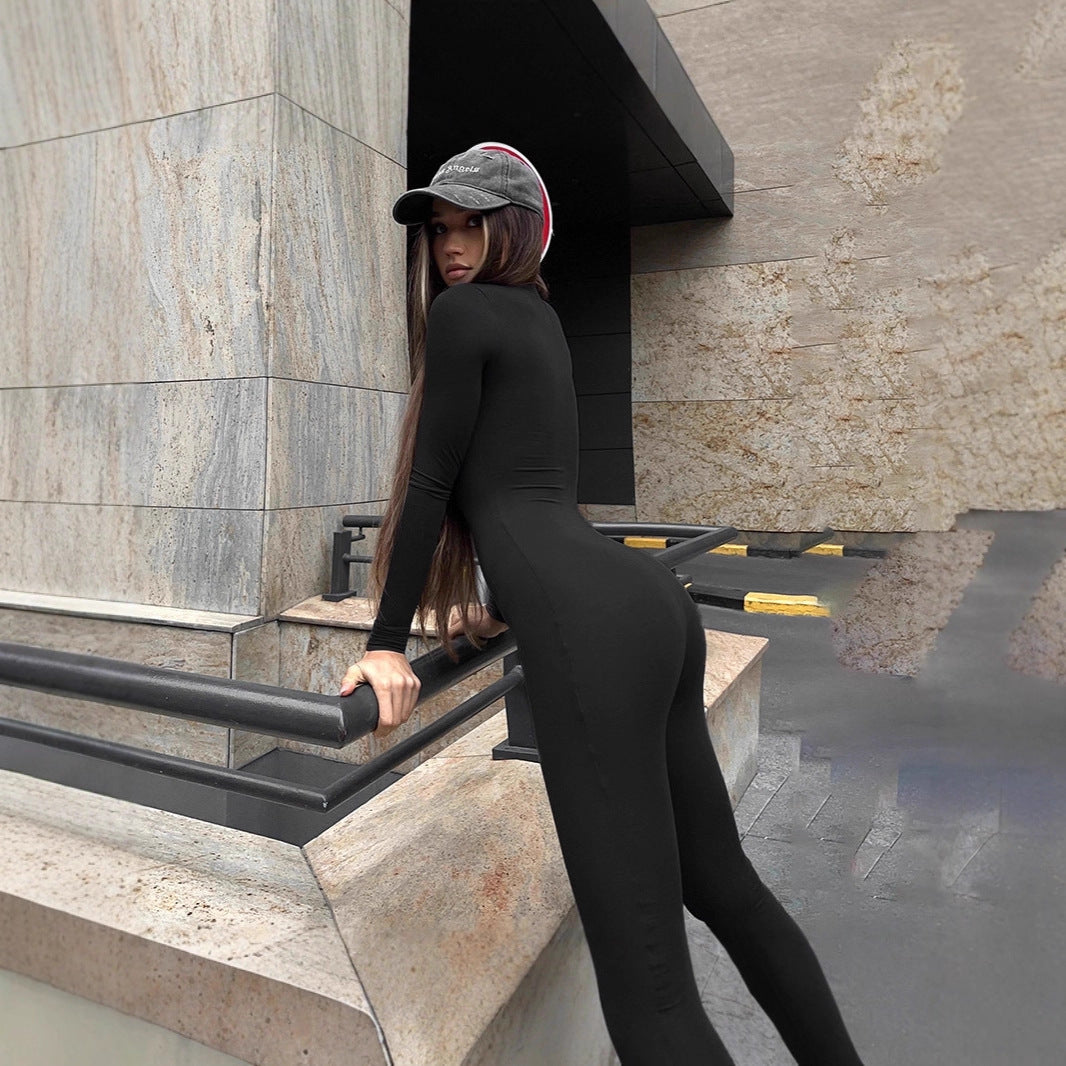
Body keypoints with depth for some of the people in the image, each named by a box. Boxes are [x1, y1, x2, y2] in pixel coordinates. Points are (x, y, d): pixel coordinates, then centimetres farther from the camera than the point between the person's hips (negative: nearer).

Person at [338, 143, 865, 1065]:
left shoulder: (461, 311, 3)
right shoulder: (537, 314, 30)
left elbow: (431, 482, 0)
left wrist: (388, 642, 4)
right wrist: (505, 606, 40)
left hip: (594, 626, -10)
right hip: (648, 603, 10)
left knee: (646, 978, -8)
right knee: (721, 882, 21)